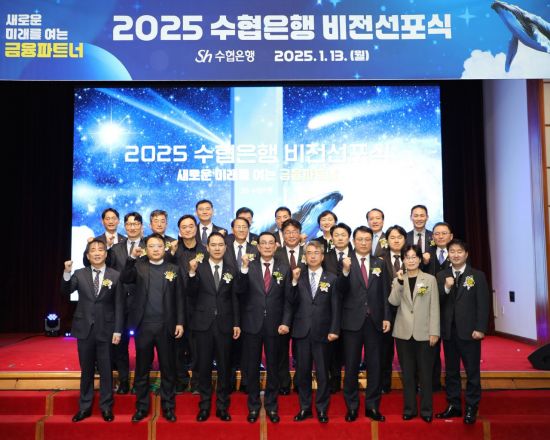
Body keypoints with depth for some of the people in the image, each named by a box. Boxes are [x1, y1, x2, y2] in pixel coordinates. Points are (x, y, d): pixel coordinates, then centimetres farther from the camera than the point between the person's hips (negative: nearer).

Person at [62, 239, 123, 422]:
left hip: (106, 329, -1)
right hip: (85, 329, 2)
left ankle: (106, 407, 20)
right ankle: (85, 407, 24)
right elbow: (66, 292, -10)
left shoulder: (115, 275, -2)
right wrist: (67, 273, -25)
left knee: (106, 370, 7)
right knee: (86, 370, 12)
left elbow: (118, 305, -3)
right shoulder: (79, 274, 4)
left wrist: (117, 330, -7)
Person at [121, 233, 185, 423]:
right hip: (143, 325, 0)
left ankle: (168, 407, 20)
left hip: (166, 326, 0)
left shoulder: (173, 269, 5)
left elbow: (179, 298, 4)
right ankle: (142, 407, 23)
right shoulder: (138, 266, 6)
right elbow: (124, 279, -13)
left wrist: (180, 322, -3)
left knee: (168, 368, 7)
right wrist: (132, 257, -23)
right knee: (142, 369, 10)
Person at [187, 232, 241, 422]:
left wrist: (236, 323, 2)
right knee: (204, 365, 8)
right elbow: (191, 294, -11)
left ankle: (222, 406, 21)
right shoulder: (199, 268, -1)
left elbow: (234, 299, 5)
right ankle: (204, 405, 21)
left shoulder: (231, 270, 4)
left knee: (224, 366, 8)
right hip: (203, 323, -1)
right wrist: (192, 273, -24)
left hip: (224, 324, 1)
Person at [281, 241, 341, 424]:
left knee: (322, 373, 6)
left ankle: (322, 409, 20)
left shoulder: (331, 279, 4)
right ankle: (305, 407, 22)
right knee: (302, 372, 9)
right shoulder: (298, 277, 7)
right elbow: (290, 303, 4)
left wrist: (334, 330, -6)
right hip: (301, 332, 1)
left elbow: (336, 307, 0)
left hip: (321, 333, -1)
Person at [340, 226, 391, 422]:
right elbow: (342, 290, -13)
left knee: (374, 366, 9)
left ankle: (372, 406, 22)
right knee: (351, 366, 7)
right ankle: (352, 406, 21)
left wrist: (386, 317, 0)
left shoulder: (379, 264, 8)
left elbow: (384, 293, 8)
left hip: (374, 321, 3)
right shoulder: (346, 262, -2)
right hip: (353, 320, -2)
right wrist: (346, 271, -29)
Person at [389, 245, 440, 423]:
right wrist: (400, 282, -17)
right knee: (407, 372, 9)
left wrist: (434, 331, -6)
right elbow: (393, 302, -7)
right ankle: (409, 408, 19)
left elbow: (434, 307, 0)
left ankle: (426, 410, 15)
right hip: (403, 332, 2)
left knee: (425, 372, 3)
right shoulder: (398, 280, 7)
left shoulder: (430, 279, 2)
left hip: (424, 333, -2)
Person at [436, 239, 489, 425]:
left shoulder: (477, 276, 0)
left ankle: (471, 408, 15)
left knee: (472, 371, 4)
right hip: (448, 331, 3)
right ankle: (453, 406, 21)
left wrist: (480, 328, -11)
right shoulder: (441, 276, 8)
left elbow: (483, 304, -4)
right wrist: (446, 288, -15)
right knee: (451, 371, 11)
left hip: (469, 331, -3)